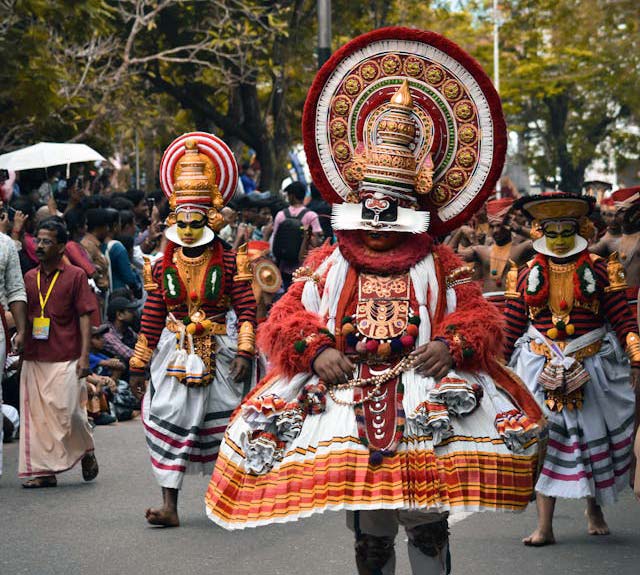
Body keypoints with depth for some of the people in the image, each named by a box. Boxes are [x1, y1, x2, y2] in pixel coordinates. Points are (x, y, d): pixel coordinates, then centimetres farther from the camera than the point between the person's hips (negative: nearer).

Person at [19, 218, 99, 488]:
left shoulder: (75, 276, 0)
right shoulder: (30, 278, 13)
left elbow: (85, 317, -3)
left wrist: (84, 356, -9)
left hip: (66, 359, -5)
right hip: (34, 359, 5)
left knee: (67, 412, -8)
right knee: (36, 415, 1)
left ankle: (86, 452, 19)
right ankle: (42, 471, 6)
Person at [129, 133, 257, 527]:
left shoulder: (229, 263, -5)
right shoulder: (163, 268, 3)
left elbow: (247, 310, -6)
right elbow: (152, 319, 8)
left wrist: (244, 352, -17)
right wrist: (138, 365, 9)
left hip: (220, 352, -2)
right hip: (176, 354, 2)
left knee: (222, 424, 5)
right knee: (169, 418, -8)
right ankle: (170, 505, -9)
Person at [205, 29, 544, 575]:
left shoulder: (440, 266, 7)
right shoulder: (326, 266, 8)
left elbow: (480, 317, 2)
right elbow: (286, 318, 3)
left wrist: (452, 346, -18)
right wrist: (316, 349, -16)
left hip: (426, 409, -1)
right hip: (347, 402, 1)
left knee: (428, 526, -2)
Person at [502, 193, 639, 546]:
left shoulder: (598, 271, 0)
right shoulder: (528, 275, 4)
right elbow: (512, 328, 9)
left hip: (591, 367, 0)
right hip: (542, 368, 0)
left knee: (594, 438, 10)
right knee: (544, 442, -5)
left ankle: (594, 507, 36)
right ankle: (544, 526, -4)